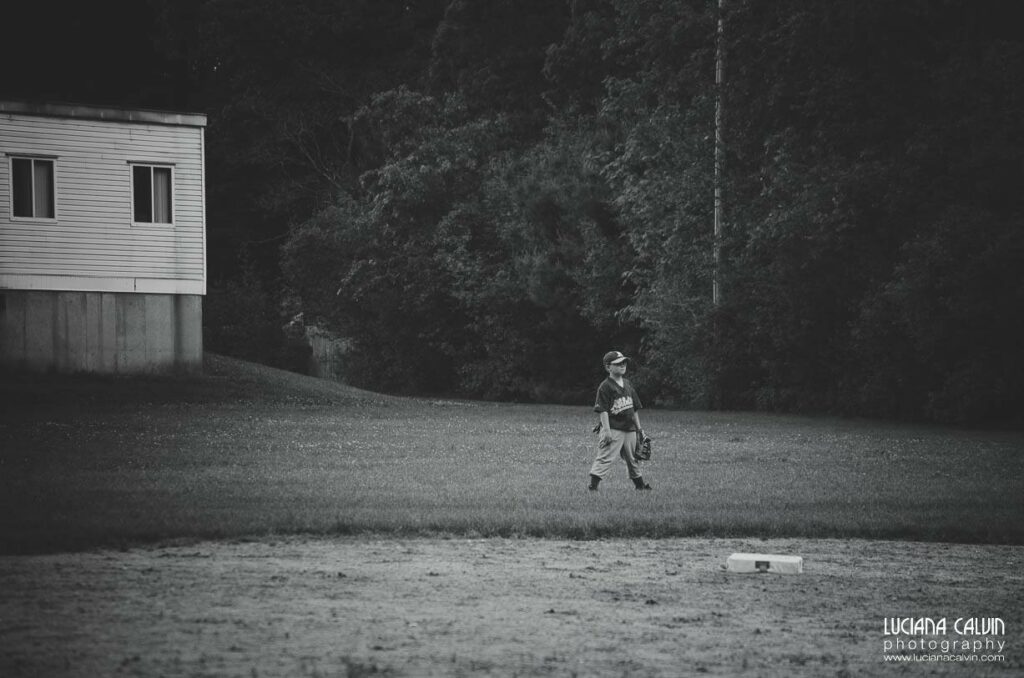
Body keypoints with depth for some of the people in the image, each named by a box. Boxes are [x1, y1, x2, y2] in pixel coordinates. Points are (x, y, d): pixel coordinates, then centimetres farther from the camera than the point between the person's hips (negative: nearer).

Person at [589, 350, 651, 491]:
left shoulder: (628, 384, 12)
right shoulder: (605, 387, -10)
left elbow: (634, 409, 18)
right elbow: (603, 410, -14)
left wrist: (639, 428, 17)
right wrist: (606, 430, -21)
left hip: (629, 429, 7)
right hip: (613, 429, -7)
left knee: (632, 458, 19)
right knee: (605, 457, -14)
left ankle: (640, 485, 32)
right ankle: (593, 485, -17)